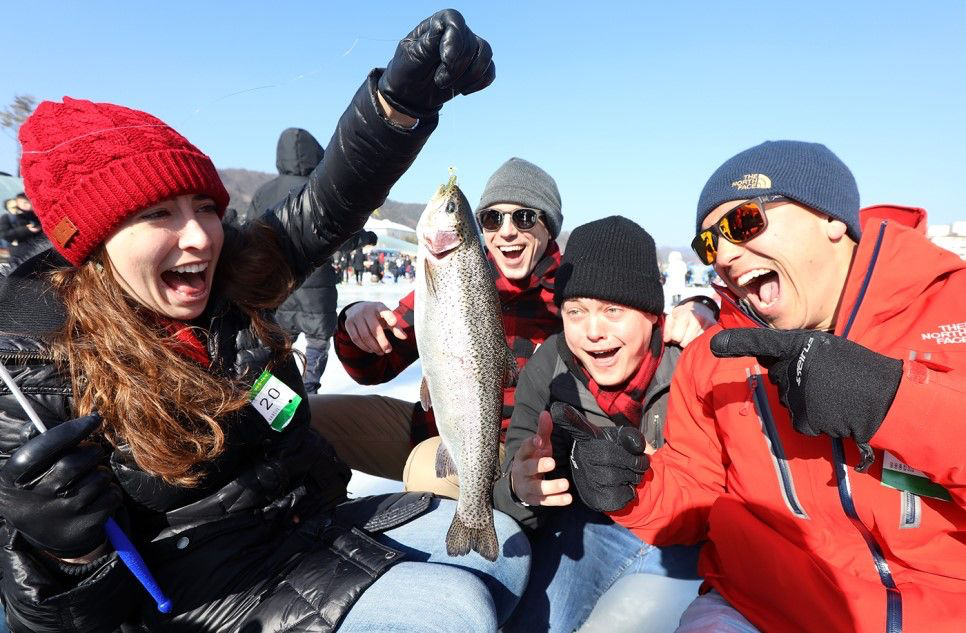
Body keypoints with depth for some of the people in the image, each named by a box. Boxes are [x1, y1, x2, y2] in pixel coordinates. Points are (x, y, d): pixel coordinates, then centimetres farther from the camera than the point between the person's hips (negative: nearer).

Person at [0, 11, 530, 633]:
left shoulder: (231, 279, -4)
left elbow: (330, 204, -15)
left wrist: (403, 94, -31)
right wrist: (64, 553, -37)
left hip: (320, 514, 6)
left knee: (504, 545, 6)